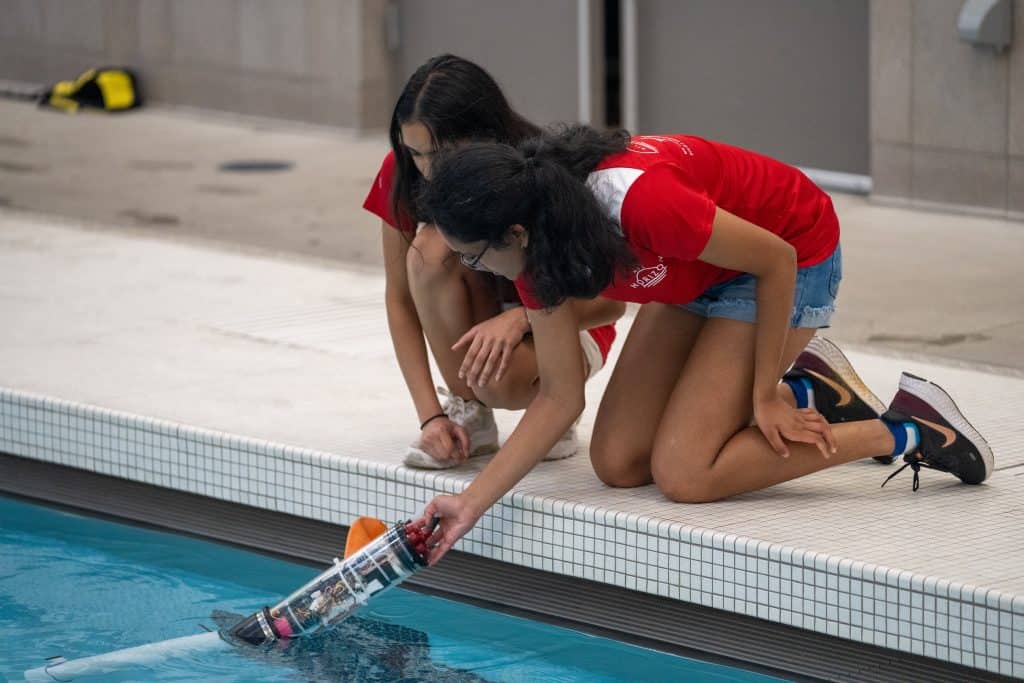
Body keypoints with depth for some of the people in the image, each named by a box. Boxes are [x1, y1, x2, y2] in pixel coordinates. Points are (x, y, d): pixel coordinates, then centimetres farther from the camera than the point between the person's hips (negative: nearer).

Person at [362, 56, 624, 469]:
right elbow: (400, 300, -12)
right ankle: (468, 417, -14)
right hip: (479, 323, 4)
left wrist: (521, 318, -38)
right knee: (431, 249, -30)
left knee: (499, 377, -39)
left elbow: (610, 301, -20)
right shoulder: (402, 173, -18)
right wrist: (431, 415, -21)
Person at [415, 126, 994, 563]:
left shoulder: (639, 201, -40)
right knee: (618, 464, -1)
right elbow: (560, 398, -9)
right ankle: (806, 389, 13)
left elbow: (776, 260, -26)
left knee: (684, 475, -16)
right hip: (700, 277, 8)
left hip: (793, 256, -8)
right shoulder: (539, 248, -15)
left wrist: (765, 395, -17)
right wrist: (471, 504, -17)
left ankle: (906, 434, -5)